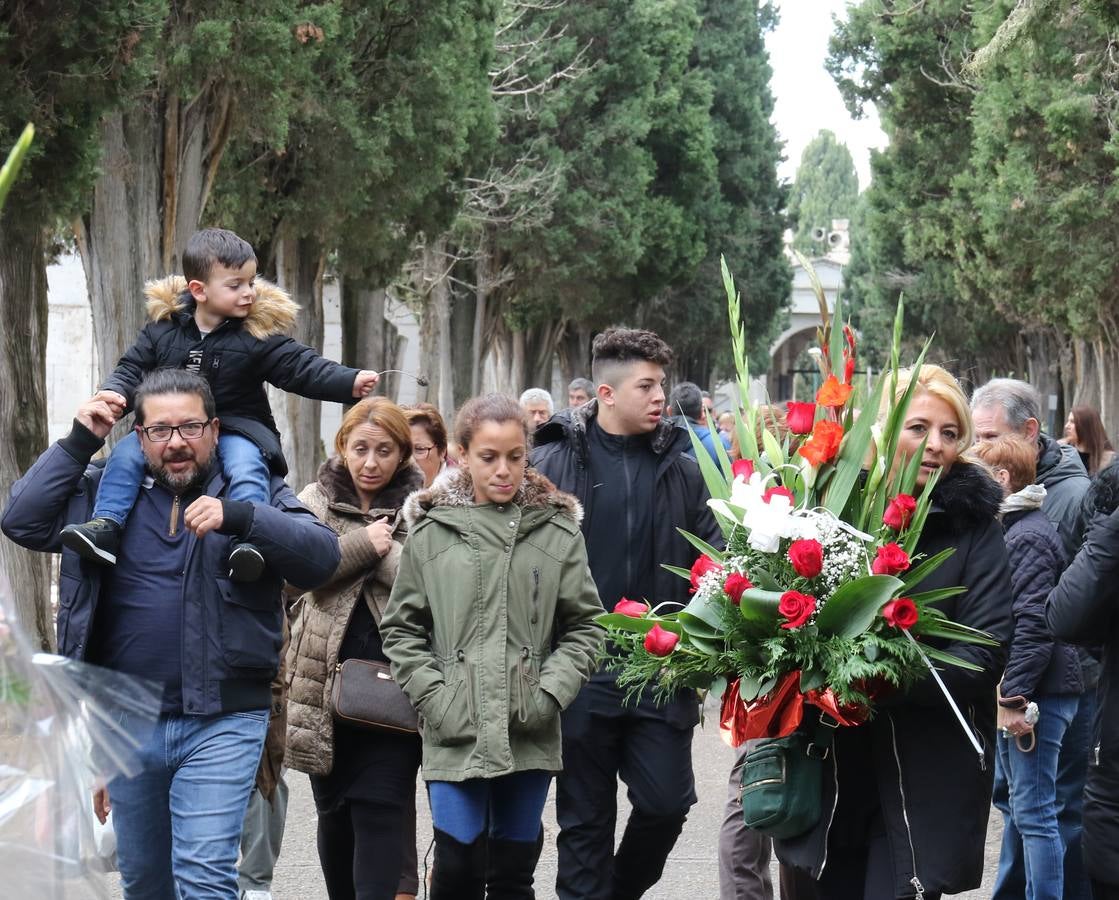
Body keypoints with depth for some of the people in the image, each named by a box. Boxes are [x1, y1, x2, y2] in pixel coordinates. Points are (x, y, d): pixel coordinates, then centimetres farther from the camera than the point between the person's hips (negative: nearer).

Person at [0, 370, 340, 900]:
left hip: (221, 722, -4)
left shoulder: (252, 493, 2)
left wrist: (237, 518, -26)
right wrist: (79, 443, -3)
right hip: (129, 723, 4)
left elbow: (322, 554, -12)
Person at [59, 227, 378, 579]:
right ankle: (106, 526, -19)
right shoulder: (164, 327, 4)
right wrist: (115, 392, -15)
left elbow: (303, 367, -12)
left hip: (239, 427, -3)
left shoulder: (258, 334, -5)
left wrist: (350, 382, -27)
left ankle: (249, 538, -42)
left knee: (247, 466, -32)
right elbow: (133, 367, 8)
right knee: (126, 452, -16)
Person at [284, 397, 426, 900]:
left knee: (381, 810, -8)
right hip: (327, 683, 3)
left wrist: (382, 551, -15)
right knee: (333, 809, 12)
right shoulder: (315, 502, 8)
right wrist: (366, 543, -13)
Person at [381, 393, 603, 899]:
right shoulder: (431, 533, 1)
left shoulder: (557, 531, 3)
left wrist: (551, 694, -6)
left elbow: (584, 626, 6)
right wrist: (435, 698, -5)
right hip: (456, 732, -1)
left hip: (529, 735, 1)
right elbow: (401, 629, 6)